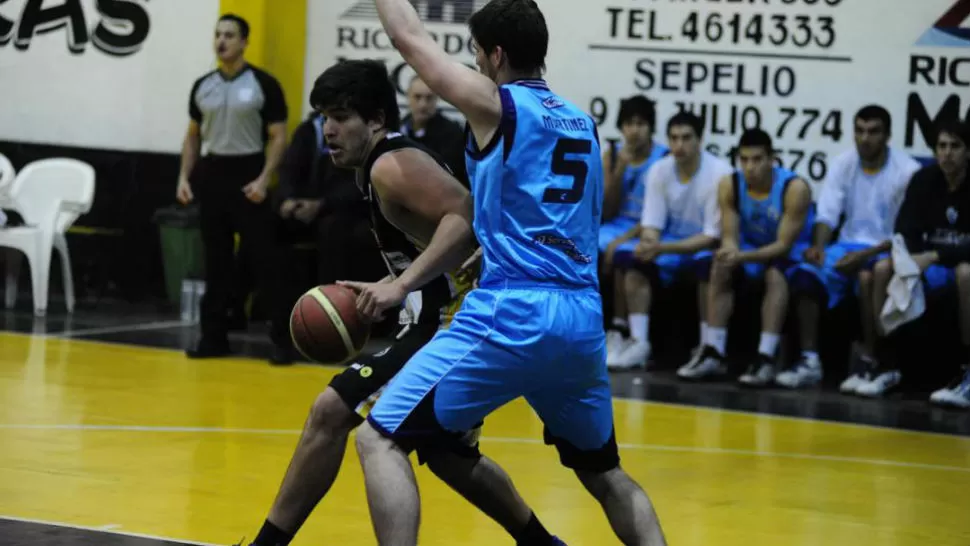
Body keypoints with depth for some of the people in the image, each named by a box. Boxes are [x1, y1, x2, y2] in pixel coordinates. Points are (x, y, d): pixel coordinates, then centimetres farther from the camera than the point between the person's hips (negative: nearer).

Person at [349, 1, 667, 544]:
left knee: (381, 438, -2)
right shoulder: (584, 124, 19)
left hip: (512, 316, -7)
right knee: (604, 471, 26)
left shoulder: (495, 104, -1)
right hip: (583, 320, 7)